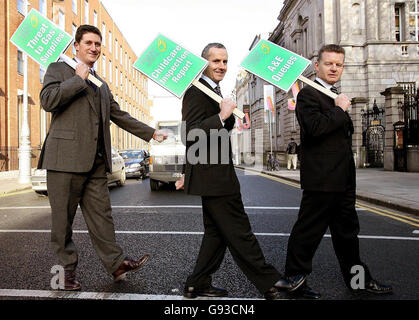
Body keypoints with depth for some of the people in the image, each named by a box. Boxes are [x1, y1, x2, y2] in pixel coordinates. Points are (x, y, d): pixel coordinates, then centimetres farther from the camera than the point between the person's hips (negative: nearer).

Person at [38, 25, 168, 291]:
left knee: (101, 214, 7)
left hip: (96, 161, 6)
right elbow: (48, 101, -12)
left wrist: (151, 133, 23)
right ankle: (66, 269, 17)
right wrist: (79, 79, -7)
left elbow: (120, 116, 26)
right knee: (63, 219, 4)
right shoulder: (59, 69, 6)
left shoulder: (102, 85, 24)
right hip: (66, 157, -5)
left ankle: (116, 263, 12)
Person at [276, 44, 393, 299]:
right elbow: (315, 127, -26)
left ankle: (358, 279, 31)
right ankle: (293, 278, 13)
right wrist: (339, 109, -14)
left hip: (343, 180, 10)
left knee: (347, 230, 17)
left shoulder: (336, 97, 20)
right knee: (309, 230, -1)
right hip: (321, 179, -9)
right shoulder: (308, 94, -9)